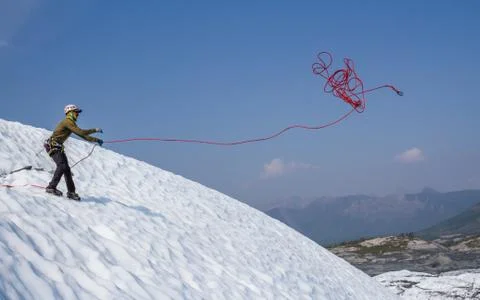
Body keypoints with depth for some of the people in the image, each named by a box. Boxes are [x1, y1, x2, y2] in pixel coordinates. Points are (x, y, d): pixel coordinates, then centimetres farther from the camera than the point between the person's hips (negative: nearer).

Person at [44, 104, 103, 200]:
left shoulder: (71, 123, 18)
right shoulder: (68, 121, -13)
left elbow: (81, 135, 22)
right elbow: (81, 132, -20)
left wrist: (95, 140, 17)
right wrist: (95, 130, -12)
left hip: (58, 147, 10)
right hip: (52, 145, -10)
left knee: (66, 168, 5)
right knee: (62, 165, -24)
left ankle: (71, 192, 7)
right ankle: (51, 187, -22)